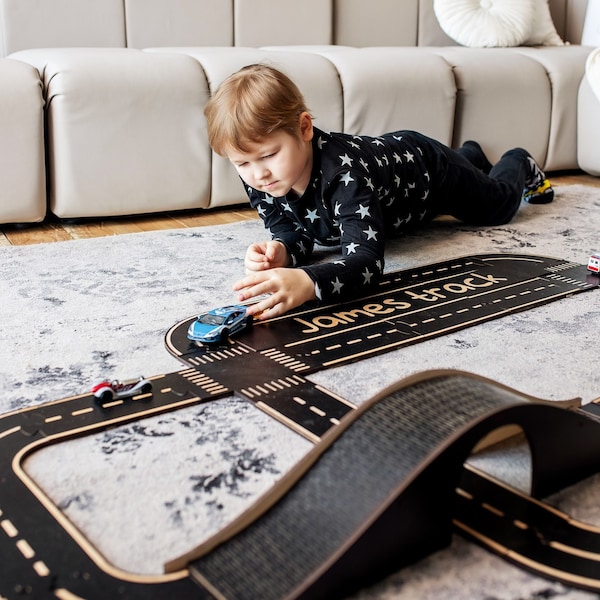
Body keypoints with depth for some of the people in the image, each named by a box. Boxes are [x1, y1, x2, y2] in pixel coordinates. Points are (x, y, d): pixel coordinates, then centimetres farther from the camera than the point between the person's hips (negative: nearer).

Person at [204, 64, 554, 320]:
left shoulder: (343, 172, -51)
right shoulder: (258, 176, -32)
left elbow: (367, 261, -60)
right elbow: (294, 232, -21)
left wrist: (307, 283, -81)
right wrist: (280, 251, -48)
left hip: (427, 164, -5)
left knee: (498, 203, 24)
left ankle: (520, 165, 57)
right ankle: (472, 155, 68)